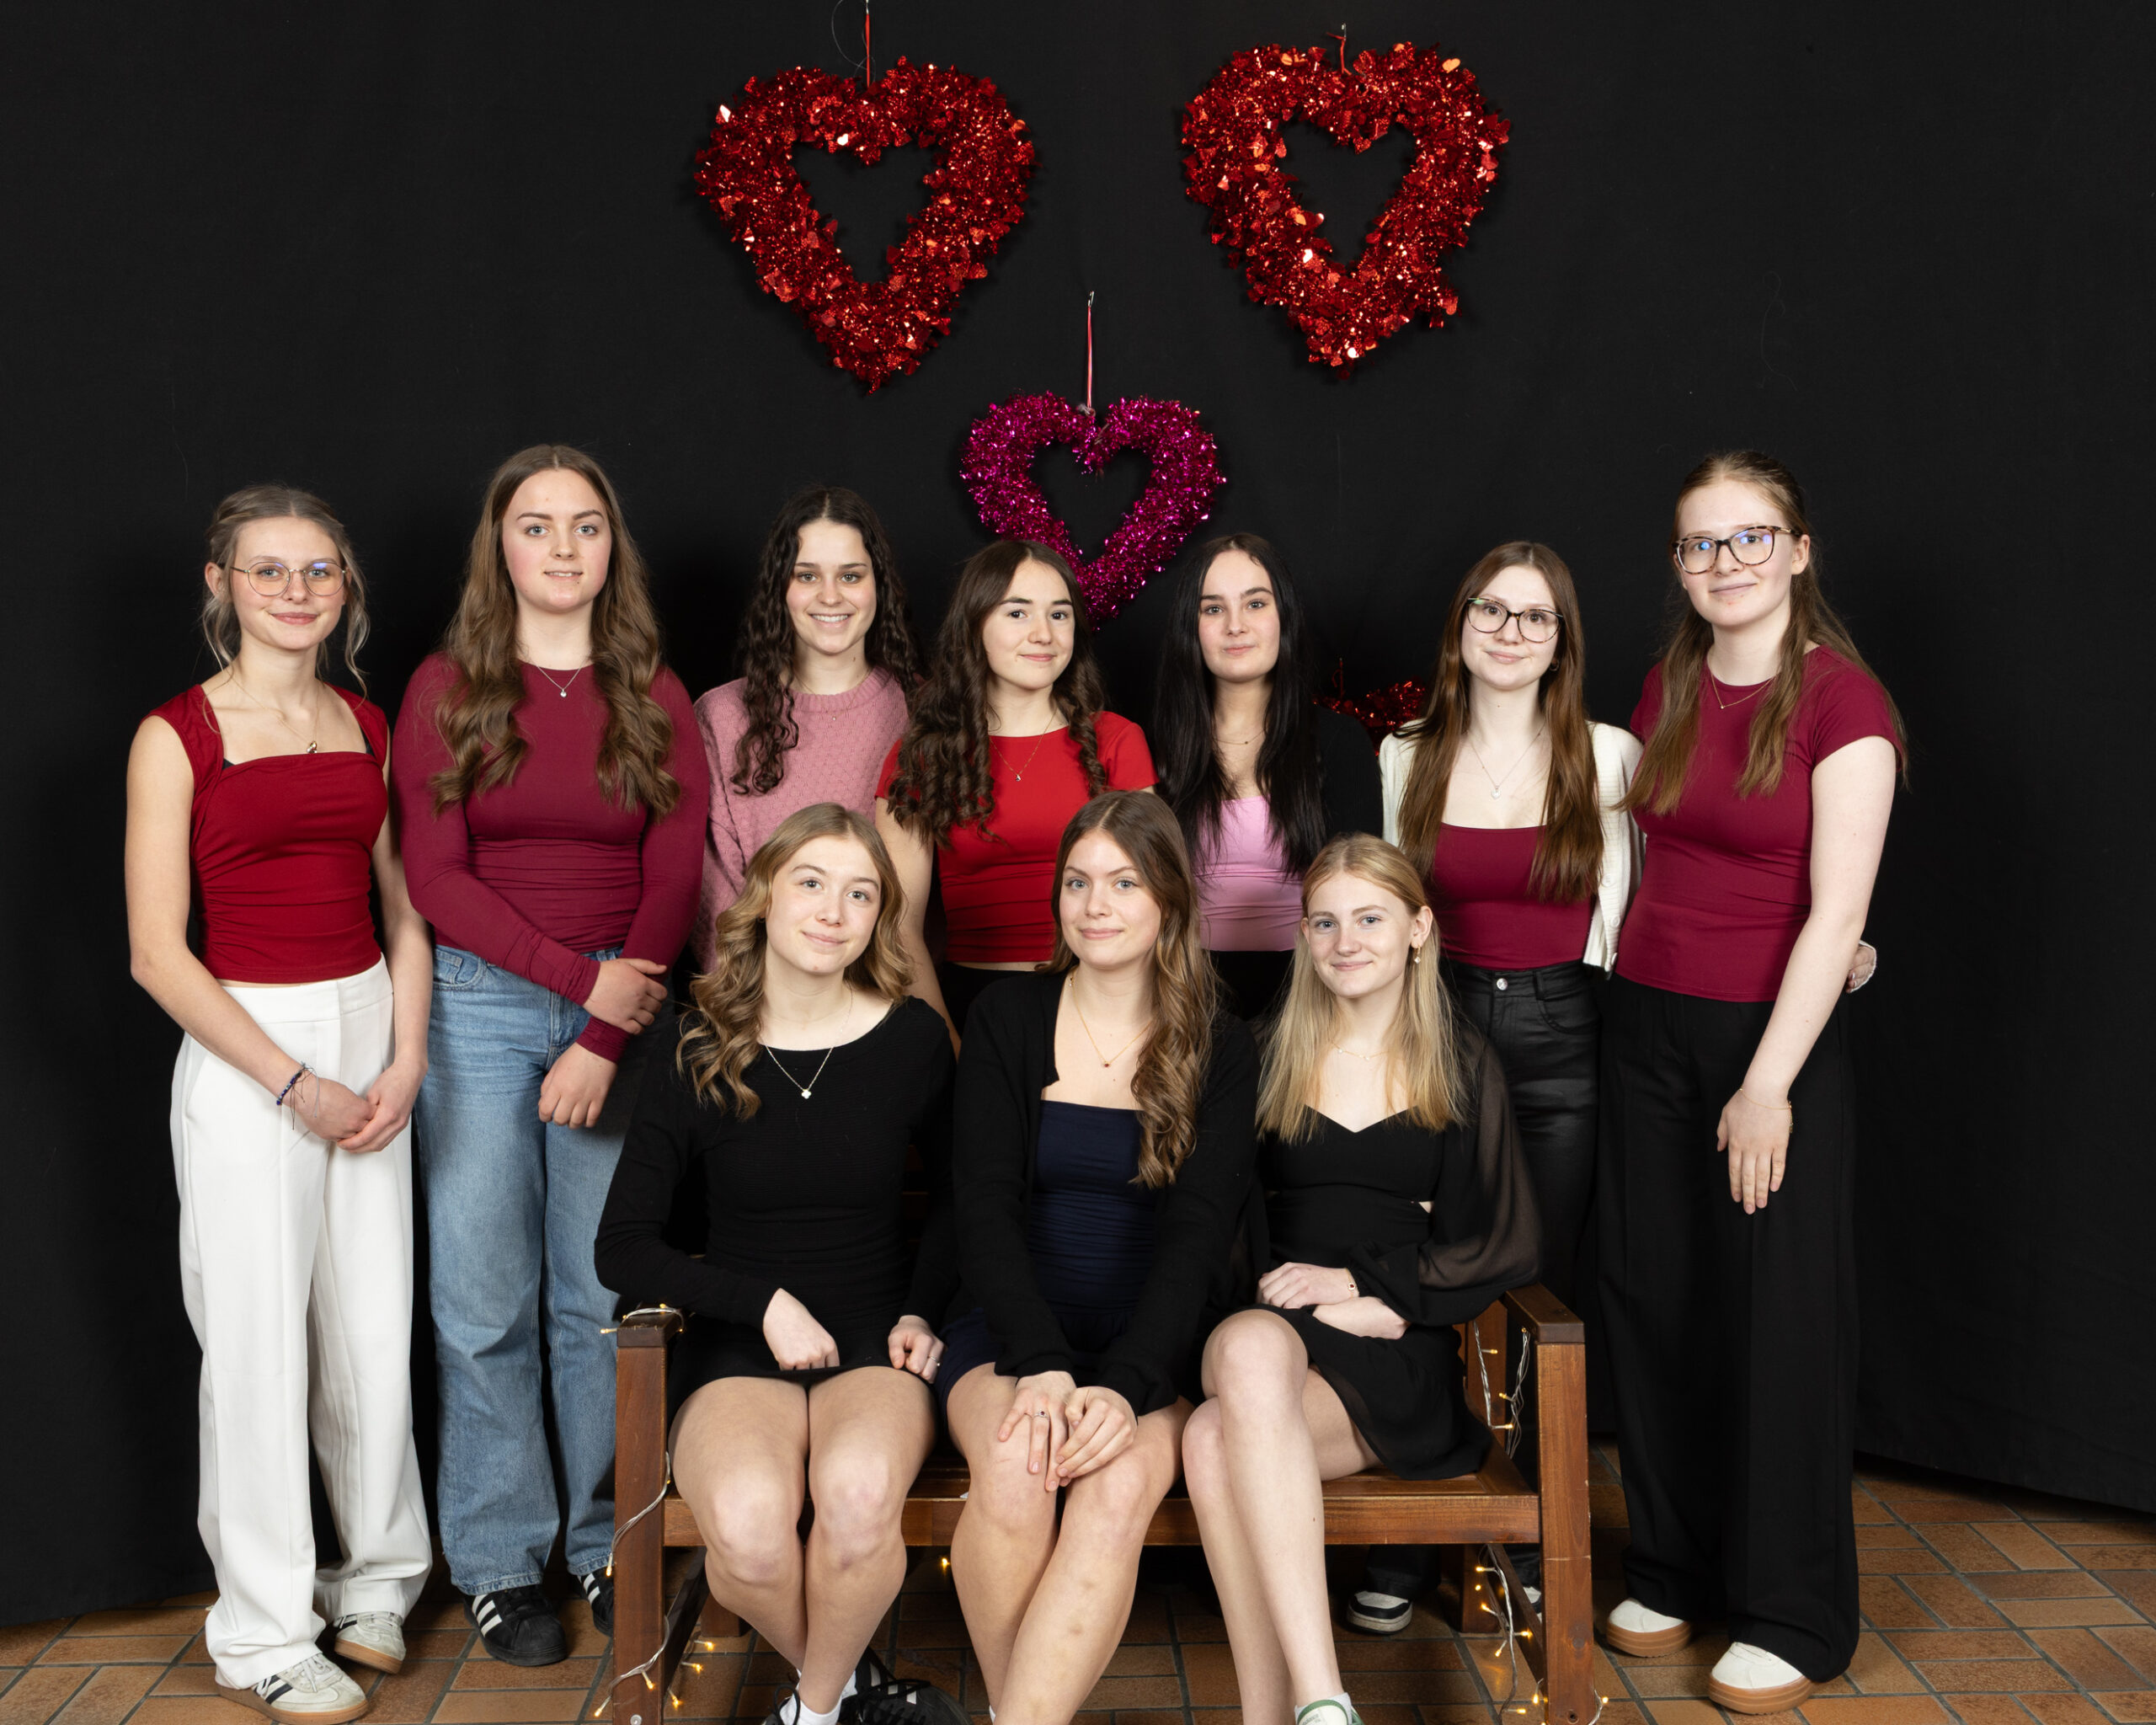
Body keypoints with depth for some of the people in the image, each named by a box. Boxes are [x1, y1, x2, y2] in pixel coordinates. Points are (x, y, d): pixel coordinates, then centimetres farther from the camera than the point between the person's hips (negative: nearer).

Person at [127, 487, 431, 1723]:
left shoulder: (366, 727, 9)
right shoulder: (178, 735, -5)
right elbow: (158, 951, -9)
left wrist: (405, 1059, -2)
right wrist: (295, 1083, -12)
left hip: (370, 1040, 4)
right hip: (242, 1053, -4)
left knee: (376, 1330, 9)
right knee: (260, 1339, 3)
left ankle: (378, 1576, 30)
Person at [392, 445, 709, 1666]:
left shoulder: (656, 698, 6)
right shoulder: (447, 690, 4)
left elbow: (674, 881, 0)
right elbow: (436, 876, -2)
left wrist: (605, 1038, -9)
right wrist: (583, 974, -11)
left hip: (624, 1006, 1)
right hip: (479, 1003, -1)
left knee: (605, 1291, 5)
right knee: (487, 1298, 3)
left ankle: (610, 1542, 21)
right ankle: (500, 1562, 17)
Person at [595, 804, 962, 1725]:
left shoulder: (912, 1037, 2)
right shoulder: (695, 1055, 0)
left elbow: (956, 1188, 19)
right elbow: (622, 1248, 0)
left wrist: (922, 1309, 4)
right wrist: (764, 1302, -10)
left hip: (874, 1341, 0)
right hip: (739, 1348, 0)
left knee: (858, 1493, -34)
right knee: (746, 1526, -31)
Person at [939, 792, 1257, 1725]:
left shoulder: (1220, 1049, 3)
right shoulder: (1008, 1018, 4)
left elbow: (1197, 1231, -7)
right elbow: (985, 1205, -5)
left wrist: (1124, 1383, -23)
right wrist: (1042, 1365, -20)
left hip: (1154, 1342, 0)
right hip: (1011, 1330, 0)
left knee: (1120, 1485, -31)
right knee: (1015, 1467, -30)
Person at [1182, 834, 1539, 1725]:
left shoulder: (1463, 1066, 14)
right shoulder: (1265, 1057, 16)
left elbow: (1505, 1248, 8)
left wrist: (1361, 1281, -5)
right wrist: (1312, 1299, -6)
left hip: (1399, 1354, -2)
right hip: (1269, 1325, 2)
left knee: (1217, 1443, -34)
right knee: (1251, 1350, -38)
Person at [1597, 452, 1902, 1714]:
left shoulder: (1841, 700, -10)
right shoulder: (1669, 688, 9)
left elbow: (1836, 915, -15)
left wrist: (1768, 1085, -18)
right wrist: (1640, 982, 7)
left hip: (1773, 1038, -5)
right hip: (1649, 1028, 6)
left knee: (1778, 1323, 3)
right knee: (1656, 1306, 11)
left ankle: (1794, 1620, 19)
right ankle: (1676, 1570, 29)